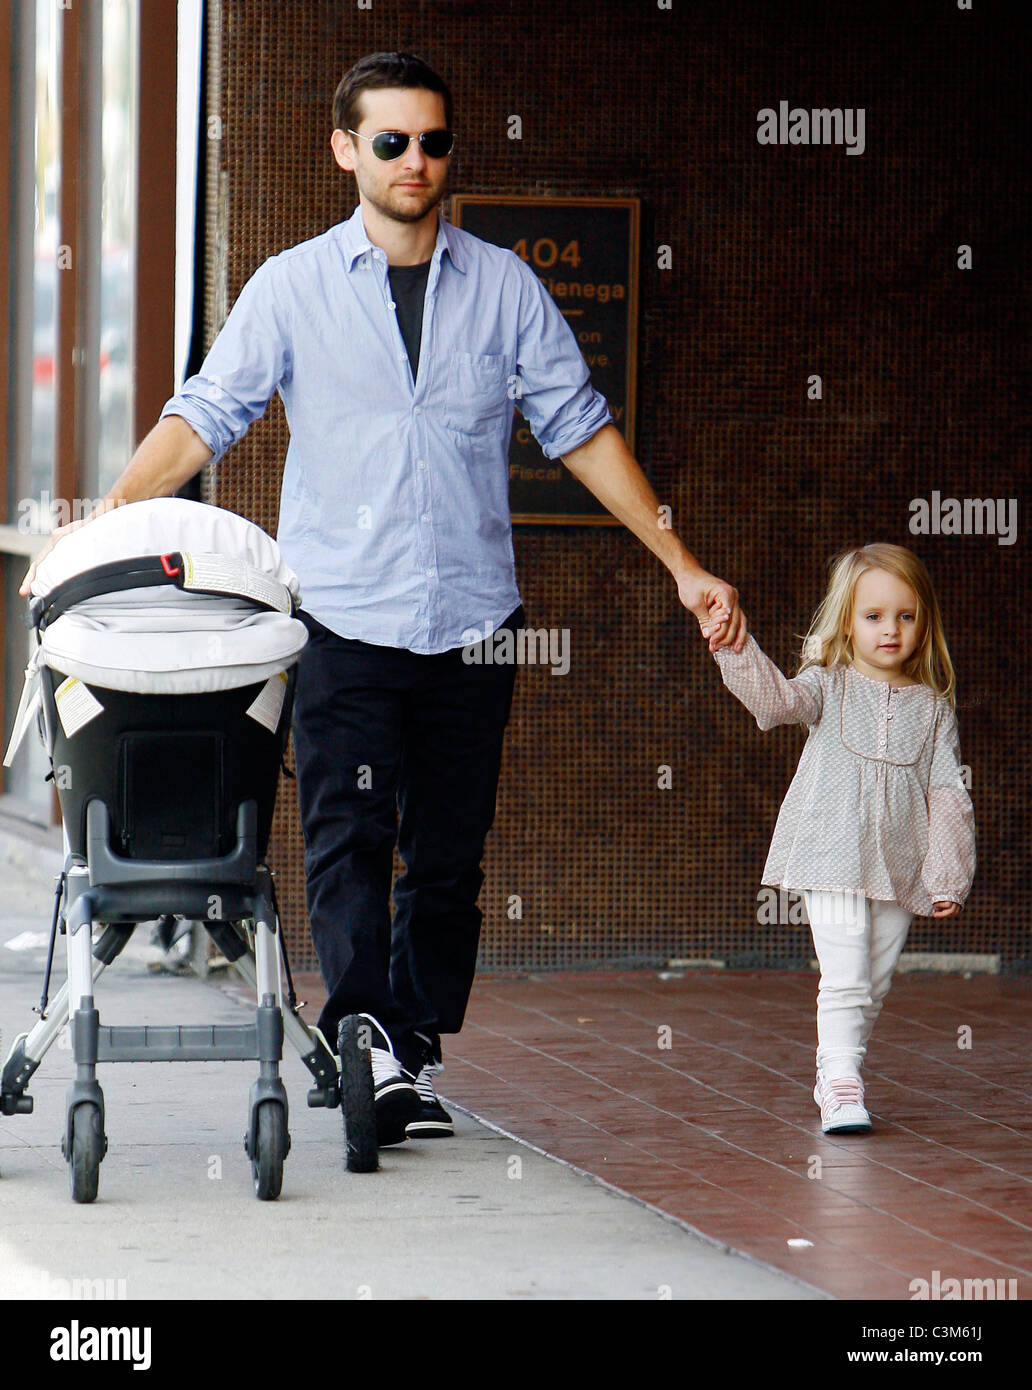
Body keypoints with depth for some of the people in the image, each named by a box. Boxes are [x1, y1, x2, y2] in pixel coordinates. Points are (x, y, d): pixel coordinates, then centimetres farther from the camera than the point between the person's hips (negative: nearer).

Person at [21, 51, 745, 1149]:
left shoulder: (503, 288, 8)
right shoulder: (293, 288, 4)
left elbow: (577, 428, 11)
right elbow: (204, 416, 2)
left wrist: (681, 564, 8)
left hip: (470, 622, 2)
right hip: (342, 616, -2)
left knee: (449, 852, 5)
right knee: (347, 839, -15)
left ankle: (421, 1057, 13)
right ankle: (370, 1045, -25)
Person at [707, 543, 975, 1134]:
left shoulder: (933, 707, 8)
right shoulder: (828, 687, 3)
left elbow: (948, 796, 7)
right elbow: (776, 697, -17)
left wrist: (948, 878, 2)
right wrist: (735, 647, -34)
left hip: (899, 866, 3)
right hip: (833, 861, -3)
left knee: (876, 984, 10)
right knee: (845, 978, -14)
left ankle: (838, 1077, 24)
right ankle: (840, 1084, -14)